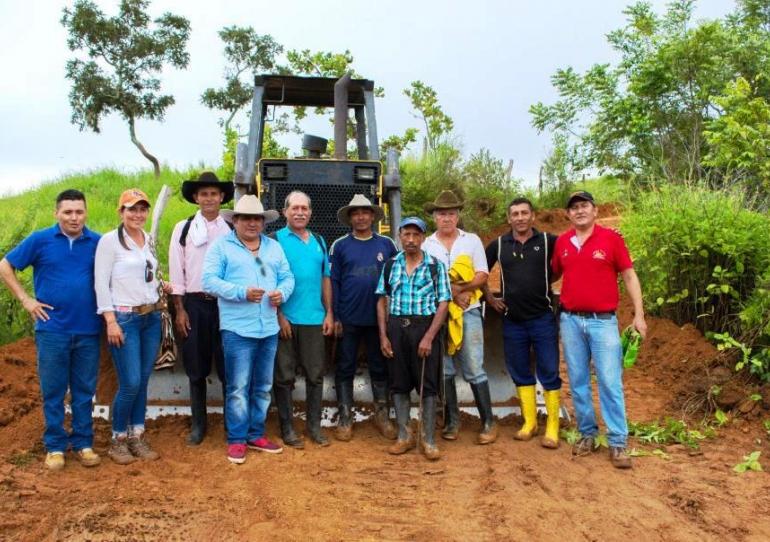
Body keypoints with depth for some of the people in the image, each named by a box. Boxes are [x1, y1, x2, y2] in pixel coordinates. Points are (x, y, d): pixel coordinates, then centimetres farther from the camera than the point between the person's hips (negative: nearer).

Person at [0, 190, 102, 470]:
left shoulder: (97, 242, 1)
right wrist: (26, 300, -2)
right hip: (52, 329, -1)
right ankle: (55, 446, 19)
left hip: (88, 330, 1)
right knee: (53, 391, 7)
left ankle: (83, 443, 21)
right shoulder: (40, 240, -2)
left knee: (84, 390, 9)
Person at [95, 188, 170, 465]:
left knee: (143, 382, 8)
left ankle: (137, 436, 20)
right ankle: (118, 440, 13)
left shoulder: (149, 240, 12)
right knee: (130, 383, -6)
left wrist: (161, 286, 6)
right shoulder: (109, 240, -6)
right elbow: (101, 283, -10)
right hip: (124, 318, -6)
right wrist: (110, 321, -15)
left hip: (152, 318, 6)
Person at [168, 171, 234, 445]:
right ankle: (198, 424, 24)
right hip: (195, 304, 1)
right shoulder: (183, 229, 3)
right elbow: (177, 272, 2)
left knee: (228, 367, 5)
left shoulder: (231, 230, 3)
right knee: (197, 369, 10)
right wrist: (180, 310, -2)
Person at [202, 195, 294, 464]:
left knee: (263, 387, 13)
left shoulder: (274, 247, 15)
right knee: (238, 388, -2)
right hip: (238, 329, -5)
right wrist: (242, 292, -21)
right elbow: (209, 280, -10)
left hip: (269, 329, 5)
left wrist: (282, 293, -10)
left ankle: (256, 435, 26)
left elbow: (287, 277, 13)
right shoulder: (221, 245, -1)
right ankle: (236, 440, 11)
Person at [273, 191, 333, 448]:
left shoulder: (318, 241, 13)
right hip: (286, 320, -4)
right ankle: (287, 428, 16)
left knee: (315, 375, 9)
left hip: (315, 319, 4)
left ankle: (314, 425, 21)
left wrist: (329, 313, 9)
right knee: (285, 376, 5)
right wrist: (279, 315, -12)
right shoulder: (276, 240, -2)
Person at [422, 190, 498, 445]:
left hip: (468, 312, -1)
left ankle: (488, 422, 8)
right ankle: (452, 421, 21)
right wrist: (452, 293, -12)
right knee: (444, 370, 8)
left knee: (474, 370, -3)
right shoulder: (426, 245, 5)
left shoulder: (472, 240, 5)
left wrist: (456, 287, -13)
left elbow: (482, 276, 0)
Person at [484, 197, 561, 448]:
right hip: (512, 320, 3)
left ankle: (552, 428, 11)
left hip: (543, 317, -3)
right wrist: (489, 298, 9)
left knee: (549, 373, 1)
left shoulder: (548, 241, -4)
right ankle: (529, 422, 24)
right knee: (520, 374, 11)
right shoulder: (499, 245, 4)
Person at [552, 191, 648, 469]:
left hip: (603, 320, -3)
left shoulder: (611, 238, -3)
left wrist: (639, 315, -4)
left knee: (610, 382, -2)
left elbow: (629, 276, -1)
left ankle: (617, 443, 6)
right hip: (570, 321, 3)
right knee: (578, 382, 9)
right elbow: (553, 274, 18)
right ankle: (587, 434, 22)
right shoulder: (562, 242, 6)